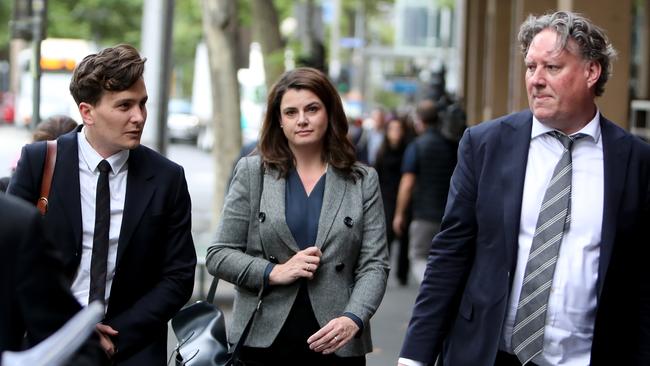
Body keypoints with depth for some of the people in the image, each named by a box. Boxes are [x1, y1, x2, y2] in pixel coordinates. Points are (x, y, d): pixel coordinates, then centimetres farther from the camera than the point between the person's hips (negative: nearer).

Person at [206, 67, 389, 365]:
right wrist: (274, 272, -11)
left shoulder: (363, 181, 6)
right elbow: (218, 255, 4)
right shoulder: (252, 173, 6)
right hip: (262, 341, 0)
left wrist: (353, 319, -17)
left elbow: (374, 265, 0)